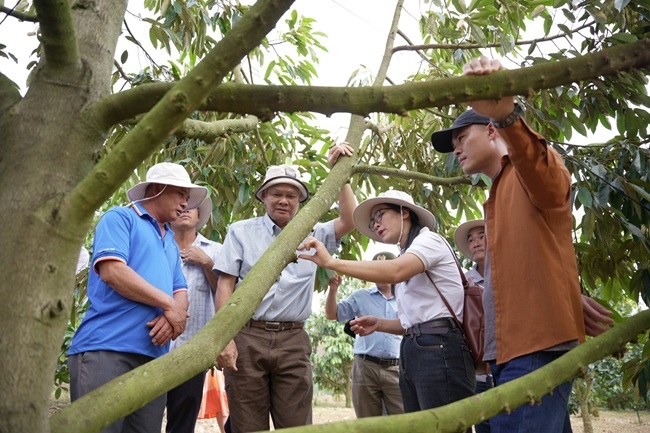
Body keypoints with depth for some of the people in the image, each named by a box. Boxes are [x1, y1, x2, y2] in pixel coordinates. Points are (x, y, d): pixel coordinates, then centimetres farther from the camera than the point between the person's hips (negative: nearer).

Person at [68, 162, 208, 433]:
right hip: (105, 349, -7)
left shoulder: (171, 242, 25)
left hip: (153, 355, 7)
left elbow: (180, 291, 18)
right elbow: (112, 271, -13)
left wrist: (174, 315, -7)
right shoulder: (120, 218, 3)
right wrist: (169, 305, -10)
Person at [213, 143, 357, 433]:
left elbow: (349, 220, 2)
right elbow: (225, 285, 2)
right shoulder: (241, 231, 8)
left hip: (293, 341, 2)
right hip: (247, 337, -1)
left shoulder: (311, 235, 14)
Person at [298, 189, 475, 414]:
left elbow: (395, 272, -23)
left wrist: (331, 262, -23)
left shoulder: (429, 240, -1)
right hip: (412, 352, 9)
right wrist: (379, 323, 6)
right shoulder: (406, 257, 25)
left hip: (439, 349, -9)